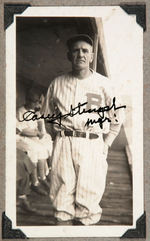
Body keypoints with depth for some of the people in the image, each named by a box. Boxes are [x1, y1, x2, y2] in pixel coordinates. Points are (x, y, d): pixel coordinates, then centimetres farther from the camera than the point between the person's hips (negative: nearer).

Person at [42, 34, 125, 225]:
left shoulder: (103, 83, 4)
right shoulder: (58, 83, 10)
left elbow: (117, 117, 11)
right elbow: (47, 114, 22)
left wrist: (106, 144, 7)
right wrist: (60, 134, 12)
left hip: (92, 146, -1)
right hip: (63, 145, 2)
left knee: (87, 203, -3)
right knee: (62, 201, 0)